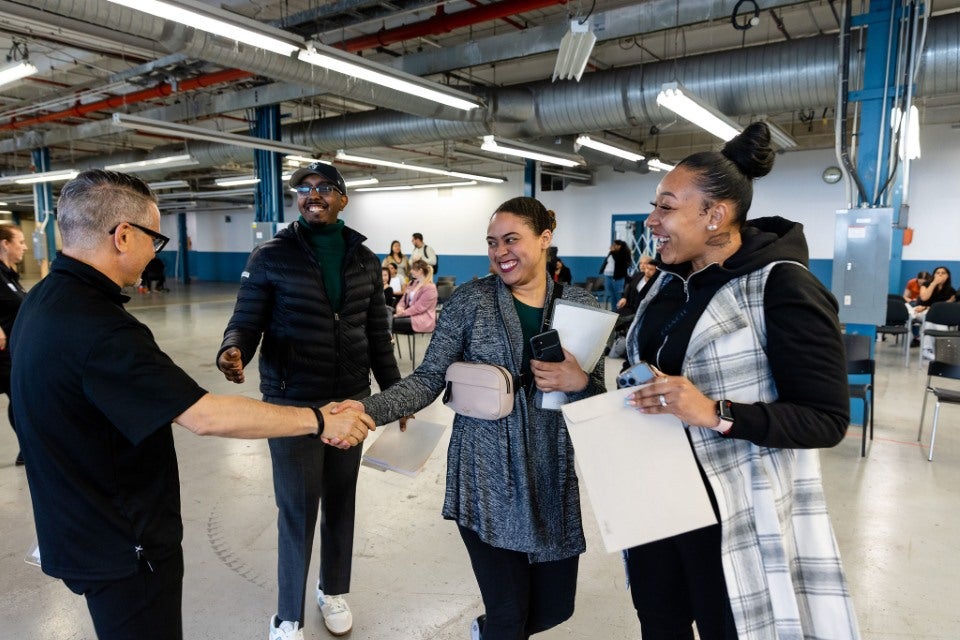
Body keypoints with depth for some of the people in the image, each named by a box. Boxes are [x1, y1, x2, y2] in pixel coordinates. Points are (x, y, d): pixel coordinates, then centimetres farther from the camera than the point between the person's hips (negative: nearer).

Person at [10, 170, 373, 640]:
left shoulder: (45, 298, 1)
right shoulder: (96, 326, -31)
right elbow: (206, 416, -34)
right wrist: (319, 420, -26)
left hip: (81, 528, 10)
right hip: (123, 548, -9)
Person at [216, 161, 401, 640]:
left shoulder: (365, 260, 4)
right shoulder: (270, 257, -6)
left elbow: (378, 334, 9)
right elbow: (246, 322, -7)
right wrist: (232, 351, -29)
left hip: (352, 400, 4)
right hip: (292, 403, -3)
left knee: (341, 500, 16)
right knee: (298, 509, 5)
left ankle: (333, 591, 39)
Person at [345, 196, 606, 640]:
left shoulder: (582, 306, 1)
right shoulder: (469, 301, -6)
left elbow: (600, 396, 4)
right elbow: (429, 379, -9)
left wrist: (578, 383, -19)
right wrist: (367, 410, -24)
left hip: (555, 480, 3)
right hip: (487, 479, -3)